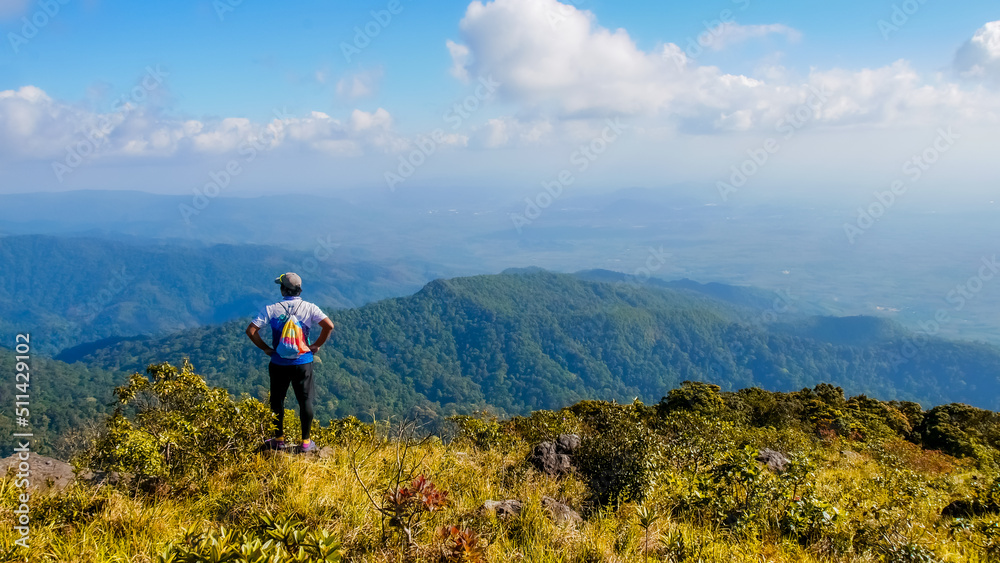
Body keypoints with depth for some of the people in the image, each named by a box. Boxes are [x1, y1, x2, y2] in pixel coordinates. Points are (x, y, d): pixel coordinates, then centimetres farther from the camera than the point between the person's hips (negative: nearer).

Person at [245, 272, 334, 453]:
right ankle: (306, 442, 12)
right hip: (303, 363, 0)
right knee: (305, 401, 9)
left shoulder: (271, 310, -6)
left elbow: (251, 330, -10)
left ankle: (279, 440, 25)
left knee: (277, 400, 16)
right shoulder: (309, 308, -5)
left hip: (279, 363, 0)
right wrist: (316, 345, -3)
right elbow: (329, 325, -15)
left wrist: (265, 348, 1)